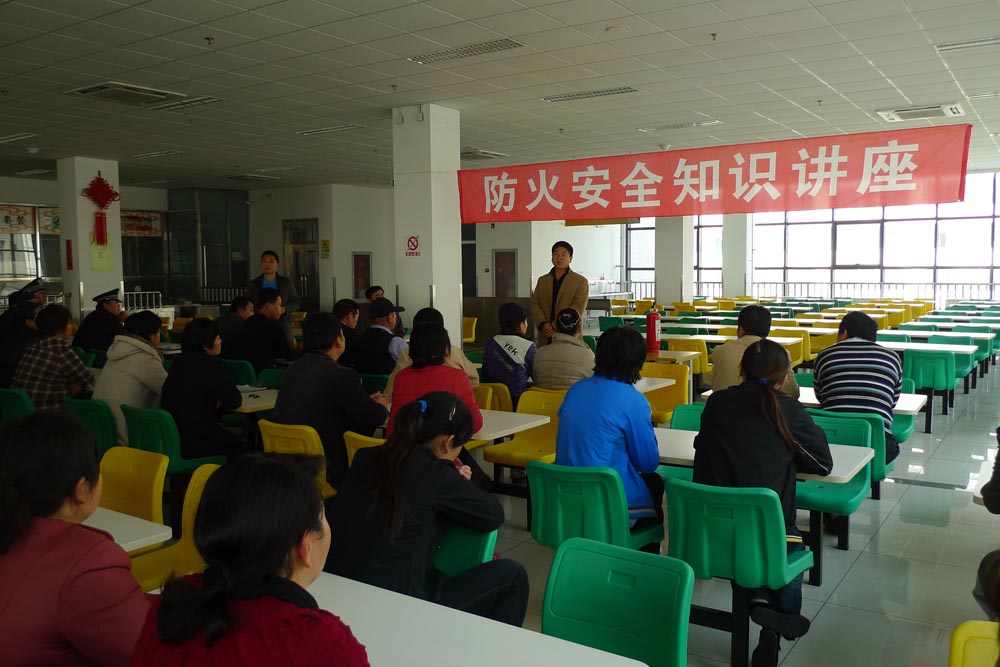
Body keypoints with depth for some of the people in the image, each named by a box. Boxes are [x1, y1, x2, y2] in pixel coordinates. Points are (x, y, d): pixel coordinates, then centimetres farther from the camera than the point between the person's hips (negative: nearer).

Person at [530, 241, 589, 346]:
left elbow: (578, 309, -7)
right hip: (545, 338, 3)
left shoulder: (581, 281, 3)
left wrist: (554, 327, -15)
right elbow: (535, 304, 9)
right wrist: (542, 324, -11)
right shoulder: (542, 280, 17)